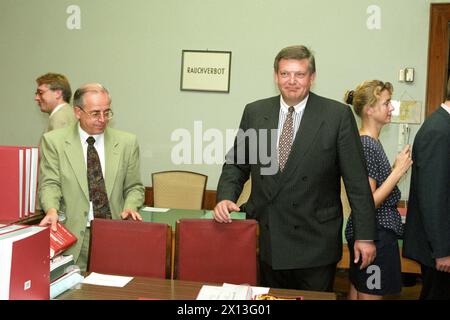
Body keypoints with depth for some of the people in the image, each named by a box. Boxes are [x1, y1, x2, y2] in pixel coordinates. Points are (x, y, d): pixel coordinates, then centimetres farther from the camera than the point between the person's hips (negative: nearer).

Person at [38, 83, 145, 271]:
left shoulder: (127, 142, 7)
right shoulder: (54, 141, 4)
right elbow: (50, 184, 0)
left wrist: (130, 207, -8)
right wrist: (52, 210, -19)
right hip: (73, 236, -1)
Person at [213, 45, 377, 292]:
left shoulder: (338, 115, -6)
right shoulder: (254, 112, 3)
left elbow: (356, 180, -5)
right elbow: (236, 163, 10)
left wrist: (365, 235, -4)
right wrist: (226, 196, -8)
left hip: (315, 242, -2)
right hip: (266, 239, 3)